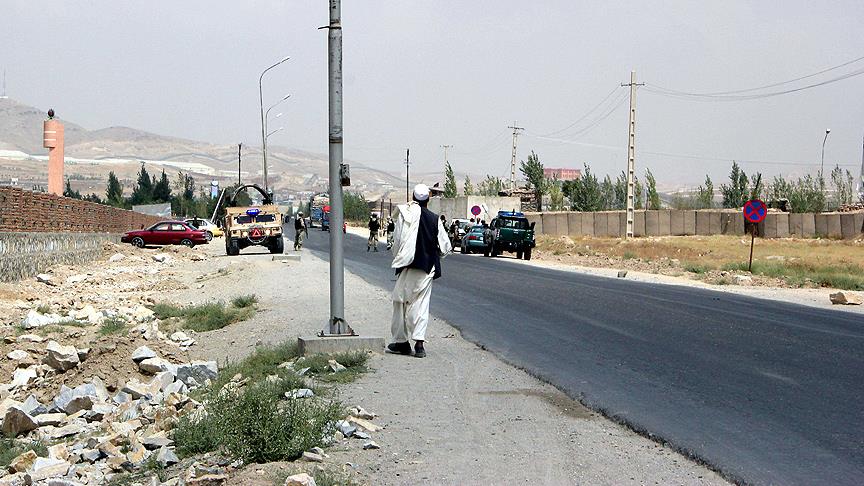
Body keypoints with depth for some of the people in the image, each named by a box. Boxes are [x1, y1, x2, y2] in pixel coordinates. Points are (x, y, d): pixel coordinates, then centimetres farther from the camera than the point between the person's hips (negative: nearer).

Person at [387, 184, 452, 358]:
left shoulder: (404, 215, -8)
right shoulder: (434, 219, -1)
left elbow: (397, 241, -6)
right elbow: (445, 247, 2)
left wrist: (397, 259, 11)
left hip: (408, 267, -2)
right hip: (427, 268, 2)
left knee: (402, 302, 10)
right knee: (421, 304, 5)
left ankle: (401, 341, 14)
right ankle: (419, 342, -6)